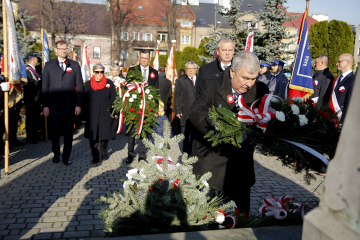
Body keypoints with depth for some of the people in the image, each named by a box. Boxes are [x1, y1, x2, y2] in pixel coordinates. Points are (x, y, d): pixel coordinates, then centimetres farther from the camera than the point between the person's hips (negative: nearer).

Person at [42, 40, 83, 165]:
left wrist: (78, 104, -3)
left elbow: (79, 86, 4)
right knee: (54, 131, 5)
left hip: (70, 105, 0)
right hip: (53, 105, 0)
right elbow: (45, 87, 4)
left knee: (68, 132, 7)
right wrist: (45, 105, -2)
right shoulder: (49, 65, 7)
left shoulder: (75, 65, 8)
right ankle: (56, 154, 27)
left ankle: (66, 156, 20)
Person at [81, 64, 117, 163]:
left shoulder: (109, 83, 5)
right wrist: (83, 117, 1)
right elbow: (84, 102, 4)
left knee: (105, 135, 8)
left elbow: (113, 99, 5)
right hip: (92, 115, 0)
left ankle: (104, 152, 30)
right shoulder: (88, 84, 5)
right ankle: (95, 156, 13)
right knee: (93, 136, 0)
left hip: (106, 114, 0)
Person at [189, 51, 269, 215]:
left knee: (240, 212, 14)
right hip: (210, 160, -2)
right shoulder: (211, 83, -8)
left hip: (241, 164, 3)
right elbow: (196, 113, -17)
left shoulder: (261, 90, 0)